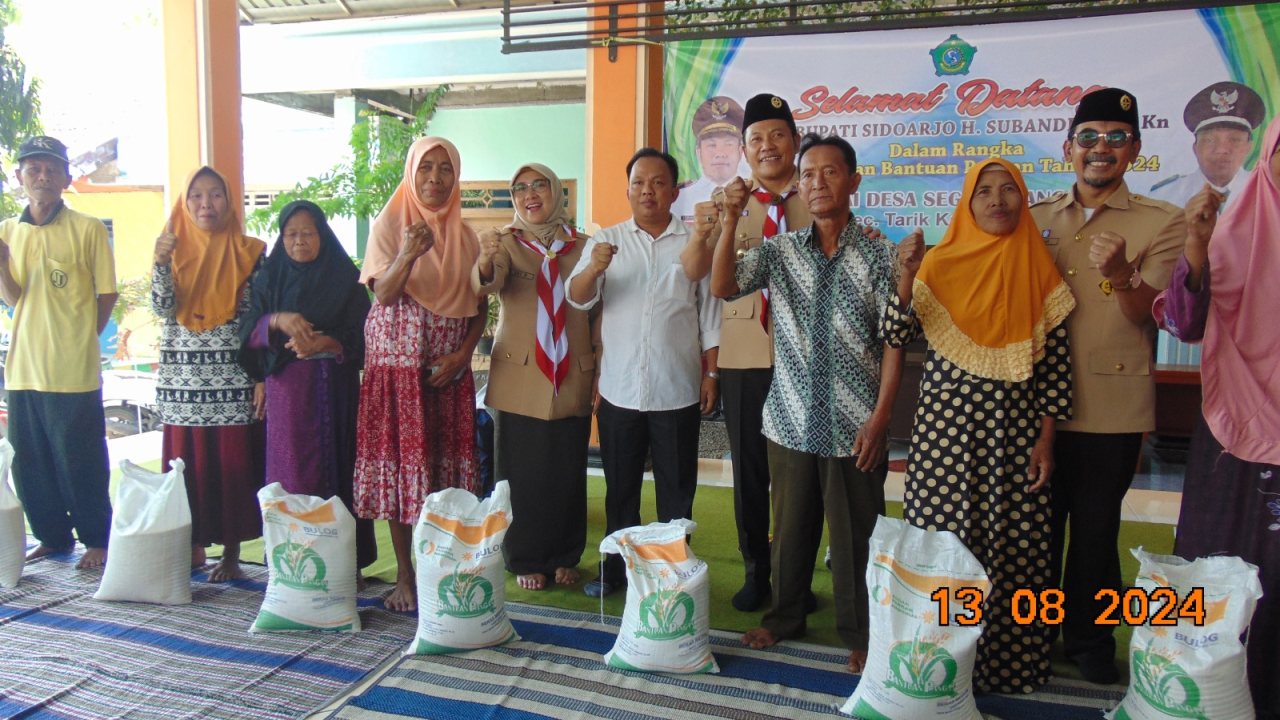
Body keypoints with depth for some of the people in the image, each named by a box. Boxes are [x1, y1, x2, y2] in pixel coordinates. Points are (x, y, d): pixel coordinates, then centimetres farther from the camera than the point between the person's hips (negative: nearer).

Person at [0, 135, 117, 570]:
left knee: (80, 461, 2)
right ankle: (52, 537, 27)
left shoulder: (88, 229, -4)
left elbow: (107, 295, 0)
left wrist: (79, 339, 1)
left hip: (74, 371, -5)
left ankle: (96, 540, 16)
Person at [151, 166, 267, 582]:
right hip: (182, 378, 2)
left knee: (233, 465, 0)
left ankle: (231, 553, 11)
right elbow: (162, 309, -2)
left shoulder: (248, 252, 3)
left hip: (233, 378, -2)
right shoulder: (175, 249, 9)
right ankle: (193, 546, 19)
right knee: (186, 464, 5)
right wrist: (161, 262, -16)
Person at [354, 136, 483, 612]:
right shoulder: (390, 224, 0)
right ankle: (405, 576, 8)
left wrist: (462, 354, -4)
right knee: (400, 462, -1)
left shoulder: (464, 234, 10)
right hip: (399, 363, -3)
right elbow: (384, 294, -12)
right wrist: (407, 256, -30)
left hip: (450, 369, 3)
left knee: (447, 464, 2)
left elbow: (479, 306, 10)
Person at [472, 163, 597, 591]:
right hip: (520, 379, -1)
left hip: (572, 379, 2)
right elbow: (484, 286, -19)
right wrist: (486, 262, -42)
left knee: (569, 473, 9)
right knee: (521, 474, 4)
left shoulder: (582, 246, 6)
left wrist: (602, 371, -1)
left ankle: (564, 558, 27)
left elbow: (599, 311, 6)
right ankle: (525, 561, 21)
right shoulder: (507, 242, 2)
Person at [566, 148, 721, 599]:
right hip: (619, 389, 1)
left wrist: (711, 374, 1)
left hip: (677, 392, -1)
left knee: (676, 489, 9)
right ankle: (617, 568, 27)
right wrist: (594, 268, -26)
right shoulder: (606, 241, 7)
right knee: (620, 487, 12)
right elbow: (577, 298, -5)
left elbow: (709, 316, 7)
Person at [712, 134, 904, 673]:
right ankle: (784, 615, 36)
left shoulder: (878, 255, -3)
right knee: (790, 527, 16)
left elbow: (893, 343, -4)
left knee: (855, 535, 8)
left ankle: (860, 635, 27)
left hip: (853, 428, -2)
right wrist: (729, 222, -18)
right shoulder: (780, 250, 5)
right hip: (791, 421, 3)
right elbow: (723, 288, -8)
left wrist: (879, 419, -9)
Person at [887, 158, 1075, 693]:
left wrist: (1046, 440, -1)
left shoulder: (1038, 271, 3)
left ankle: (1007, 657, 23)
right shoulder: (940, 263, 2)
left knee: (1012, 546, 5)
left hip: (1014, 427, 1)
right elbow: (895, 337, -5)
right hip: (946, 423, 0)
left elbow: (1056, 364, 3)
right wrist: (906, 277, -19)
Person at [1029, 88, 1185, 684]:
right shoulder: (1038, 219, 9)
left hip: (1111, 405, -2)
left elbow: (1148, 315, -12)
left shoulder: (1161, 222, 0)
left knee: (1096, 527, 9)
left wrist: (1119, 274, -32)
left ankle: (1087, 637, 30)